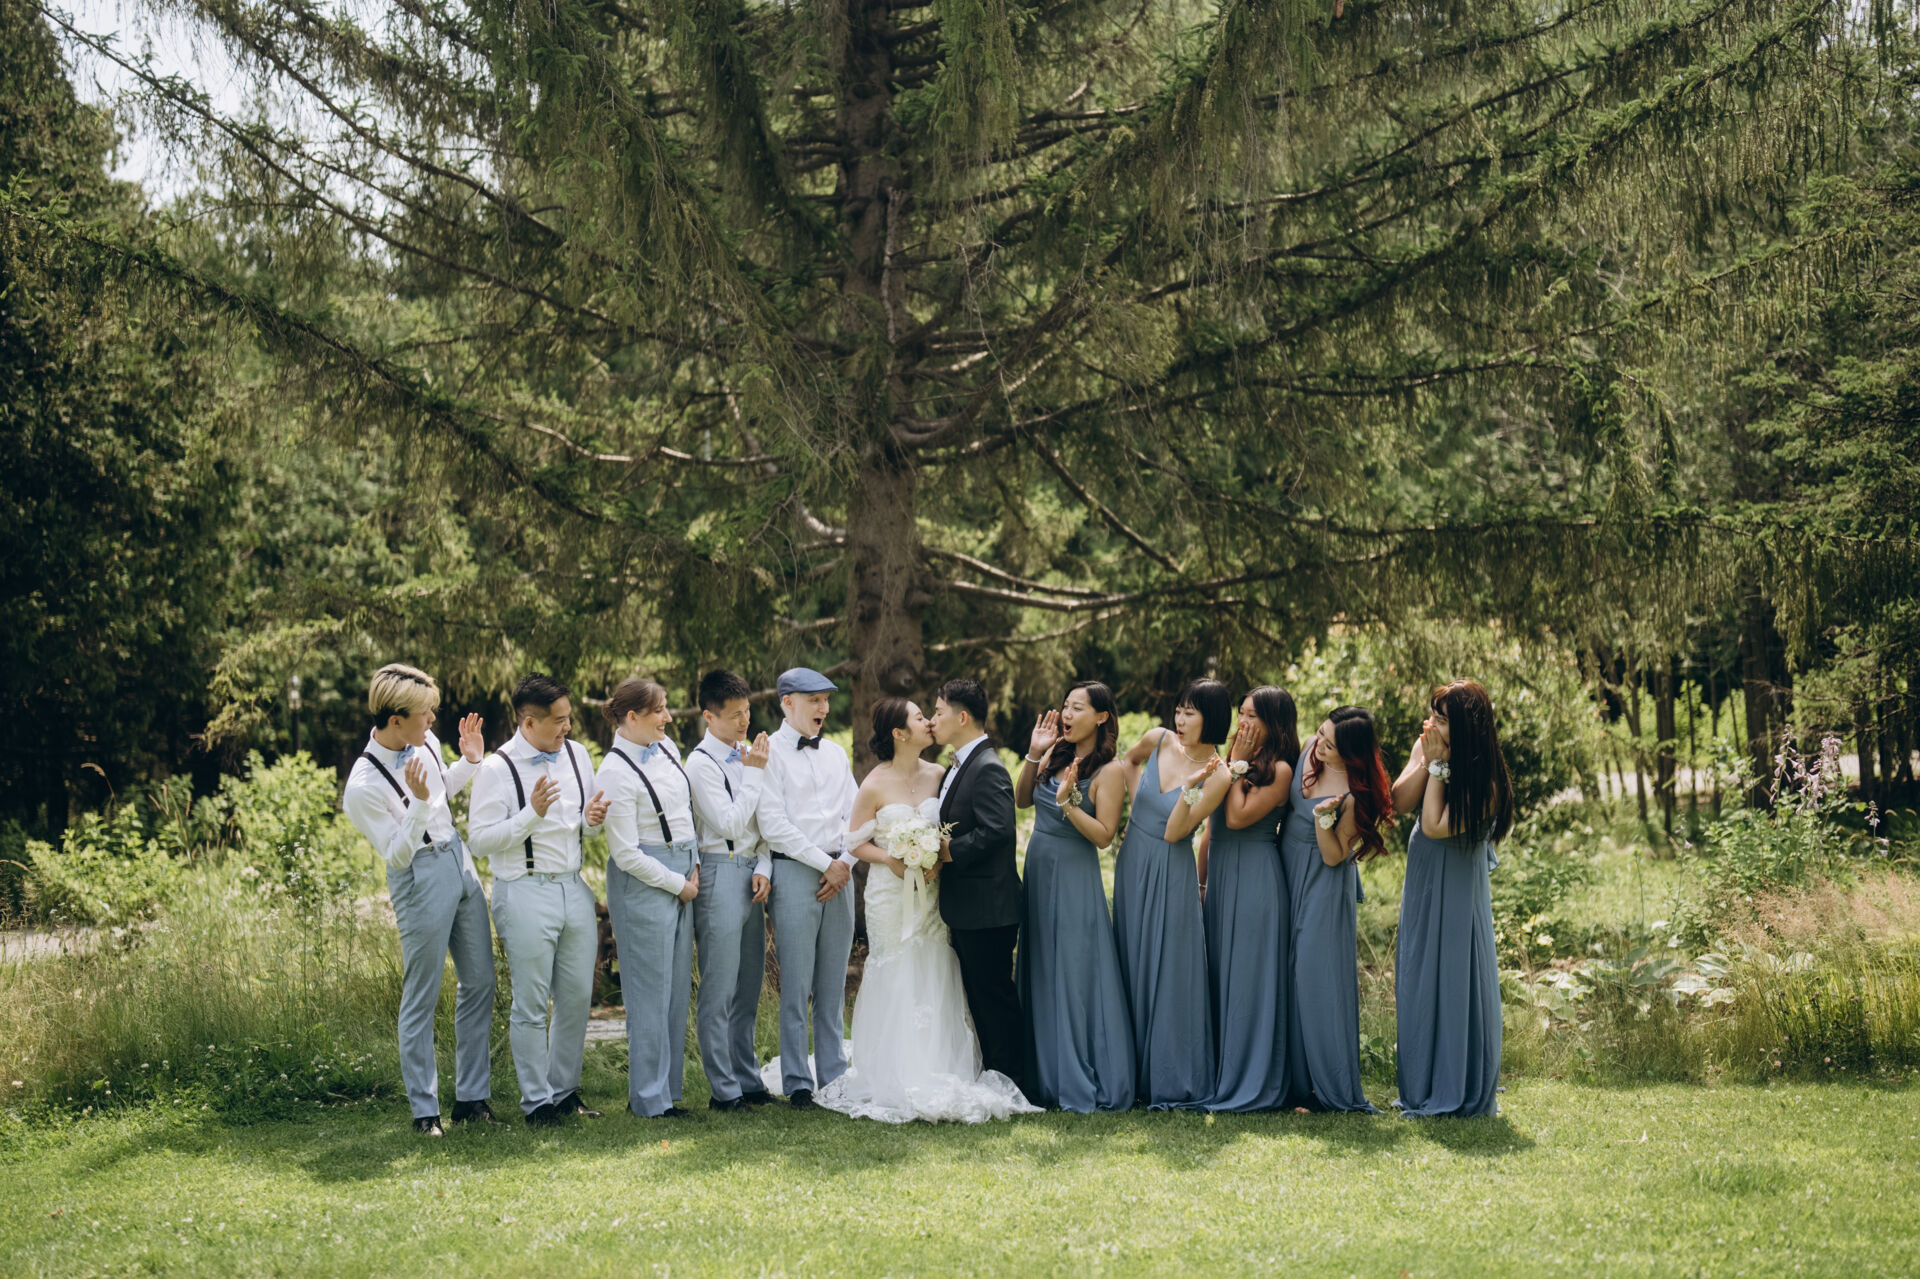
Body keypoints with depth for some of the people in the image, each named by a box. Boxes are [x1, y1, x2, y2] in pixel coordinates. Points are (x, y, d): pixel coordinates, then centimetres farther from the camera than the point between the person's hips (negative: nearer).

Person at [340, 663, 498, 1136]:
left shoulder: (425, 742, 0)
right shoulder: (363, 787, -21)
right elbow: (396, 854, -16)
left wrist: (469, 762, 5)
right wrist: (418, 802, -29)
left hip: (460, 861, 8)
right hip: (420, 879, -8)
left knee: (479, 981, 11)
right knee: (421, 999, 0)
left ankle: (472, 1096, 21)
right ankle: (424, 1110, 11)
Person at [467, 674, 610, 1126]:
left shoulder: (577, 755, 8)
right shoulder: (498, 770, -11)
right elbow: (479, 840, -13)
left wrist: (592, 818, -3)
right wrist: (532, 814, -23)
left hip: (574, 888, 6)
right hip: (526, 893, -6)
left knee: (578, 997, 11)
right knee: (531, 1004, 2)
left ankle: (565, 1089, 26)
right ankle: (537, 1100, 15)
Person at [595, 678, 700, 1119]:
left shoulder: (666, 748, 7)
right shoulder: (615, 774, -16)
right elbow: (626, 854, -16)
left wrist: (695, 865, 6)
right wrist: (678, 884, -9)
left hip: (683, 876, 8)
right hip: (644, 883, -8)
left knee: (678, 987, 12)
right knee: (651, 991, -2)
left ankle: (667, 1090, 22)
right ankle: (649, 1099, 9)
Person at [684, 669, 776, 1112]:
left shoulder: (747, 755, 12)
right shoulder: (702, 763, -10)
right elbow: (730, 825, -15)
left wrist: (763, 867, 2)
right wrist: (754, 774, -11)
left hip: (751, 874, 8)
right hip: (720, 874, -8)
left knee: (748, 987, 14)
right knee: (719, 989, -3)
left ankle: (748, 1079, 22)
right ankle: (723, 1089, 3)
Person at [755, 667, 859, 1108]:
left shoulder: (836, 753, 16)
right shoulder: (769, 753, -2)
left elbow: (854, 815, 15)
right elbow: (774, 826, -9)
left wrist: (846, 863, -2)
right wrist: (825, 864, -8)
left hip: (839, 874, 5)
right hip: (795, 872, -5)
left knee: (833, 987, 8)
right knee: (796, 985, -3)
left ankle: (834, 1077, 14)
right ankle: (797, 1083, 4)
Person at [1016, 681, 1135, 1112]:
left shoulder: (1109, 770, -10)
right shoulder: (1057, 755, 7)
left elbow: (1104, 835, -14)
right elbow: (1021, 800, 13)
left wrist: (1068, 803, -25)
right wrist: (1033, 755, 2)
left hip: (1075, 881, -7)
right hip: (1039, 874, 7)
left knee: (1075, 976, -3)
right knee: (1040, 975, 13)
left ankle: (1083, 1086, 6)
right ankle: (1045, 1075, 23)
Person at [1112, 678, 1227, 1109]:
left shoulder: (1217, 775, -13)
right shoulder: (1157, 740, -2)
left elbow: (1174, 833, -17)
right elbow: (1129, 759, 23)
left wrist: (1190, 786, -29)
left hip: (1171, 876, -5)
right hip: (1132, 865, 5)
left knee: (1169, 973, -4)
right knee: (1134, 969, 11)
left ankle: (1175, 1085, 4)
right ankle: (1139, 1075, 22)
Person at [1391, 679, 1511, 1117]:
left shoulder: (1484, 780, -21)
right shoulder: (1425, 747, -1)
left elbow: (1435, 827, -25)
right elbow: (1399, 800, -9)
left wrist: (1440, 765, -22)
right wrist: (1428, 760, -17)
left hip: (1458, 888, -7)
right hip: (1422, 882, 7)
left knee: (1456, 980, -2)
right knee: (1418, 980, 12)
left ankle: (1466, 1093, 10)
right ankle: (1422, 1088, 24)